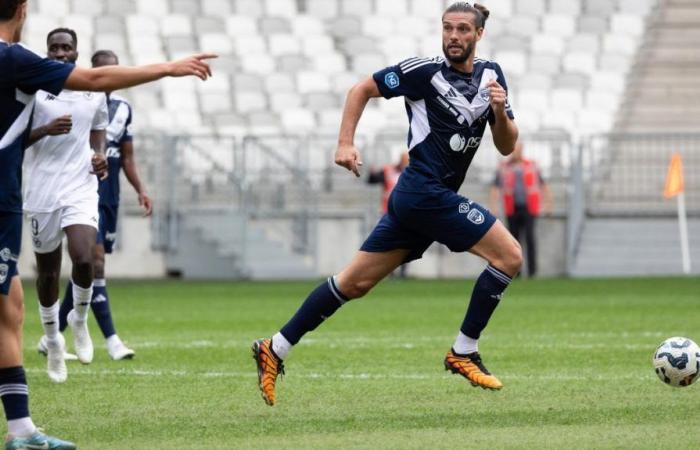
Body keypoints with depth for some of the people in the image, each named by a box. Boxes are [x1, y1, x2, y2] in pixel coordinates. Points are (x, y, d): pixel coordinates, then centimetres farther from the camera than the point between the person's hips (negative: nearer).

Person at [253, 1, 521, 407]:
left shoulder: (491, 76, 12)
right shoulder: (424, 71, -7)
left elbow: (507, 146, 11)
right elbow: (362, 89, 2)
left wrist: (501, 113, -9)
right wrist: (346, 143, -8)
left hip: (416, 200, 7)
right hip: (426, 192, -7)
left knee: (355, 283, 9)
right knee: (510, 256, -10)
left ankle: (275, 350, 14)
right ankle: (463, 353, -2)